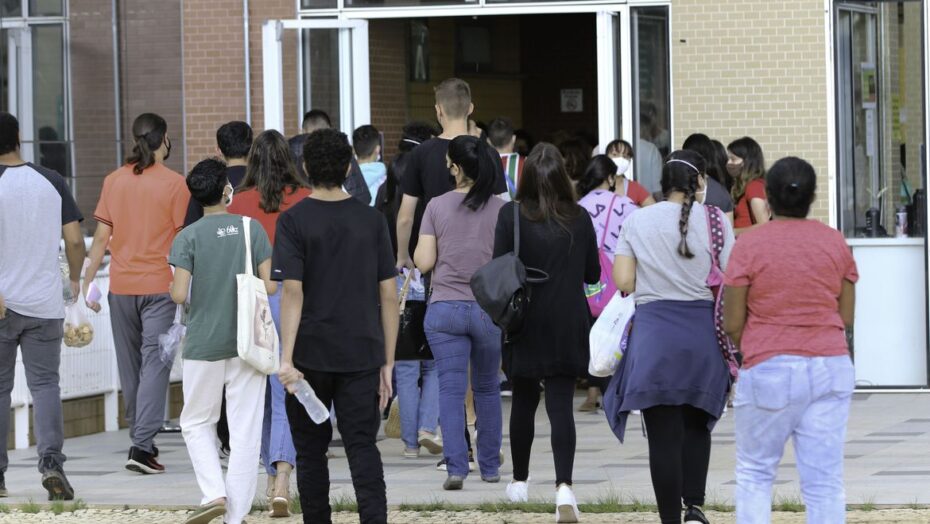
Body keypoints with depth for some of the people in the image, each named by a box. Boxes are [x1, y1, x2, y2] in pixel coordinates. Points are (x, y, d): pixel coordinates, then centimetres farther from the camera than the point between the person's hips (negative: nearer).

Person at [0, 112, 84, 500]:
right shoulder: (52, 182, 2)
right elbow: (74, 239, 2)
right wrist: (75, 278, 18)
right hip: (44, 304, 2)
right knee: (45, 384, 4)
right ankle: (51, 461, -13)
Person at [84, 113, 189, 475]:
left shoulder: (114, 181, 3)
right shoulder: (174, 184, -7)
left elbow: (101, 237, 3)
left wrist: (88, 282, 9)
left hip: (121, 285, 4)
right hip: (160, 285, -4)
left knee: (129, 364, 15)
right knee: (155, 363, -5)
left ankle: (141, 438, 25)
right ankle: (142, 445, -14)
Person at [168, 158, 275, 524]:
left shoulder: (188, 237, -7)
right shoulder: (252, 229, -1)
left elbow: (179, 294, -12)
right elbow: (269, 286, -2)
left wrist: (172, 285, 11)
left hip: (204, 343, -1)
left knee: (196, 422, 14)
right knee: (244, 430, 5)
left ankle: (214, 493, -3)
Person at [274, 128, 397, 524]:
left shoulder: (294, 220, -5)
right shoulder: (371, 220, 3)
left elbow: (292, 290, -14)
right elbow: (388, 294, 3)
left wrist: (286, 357, -16)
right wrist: (387, 361, 8)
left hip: (310, 356, -2)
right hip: (361, 354, 2)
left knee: (311, 451, 11)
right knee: (363, 449, 0)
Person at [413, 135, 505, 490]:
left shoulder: (437, 207, -3)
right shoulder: (501, 209, -3)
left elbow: (423, 262, -3)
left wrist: (414, 251, 18)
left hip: (444, 308, -1)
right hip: (489, 308, 1)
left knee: (451, 390, -2)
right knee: (487, 389, 16)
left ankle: (456, 466, -14)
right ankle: (490, 466, 22)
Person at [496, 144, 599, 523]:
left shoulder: (512, 216, -9)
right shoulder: (579, 218, -3)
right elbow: (593, 274, 6)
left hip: (526, 323, 0)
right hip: (569, 324, 0)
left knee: (524, 401, 17)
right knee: (561, 404, -2)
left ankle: (520, 481, 28)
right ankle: (564, 485, -20)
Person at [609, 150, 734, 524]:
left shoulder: (637, 222, 2)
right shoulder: (714, 221, -2)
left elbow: (622, 282, -1)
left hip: (653, 334, 0)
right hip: (702, 333, 0)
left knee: (664, 435, 3)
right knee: (696, 425, 19)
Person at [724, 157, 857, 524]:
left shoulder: (749, 245, -6)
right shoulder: (835, 242, 3)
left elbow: (732, 324, -4)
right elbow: (847, 316, 7)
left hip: (770, 370, -3)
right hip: (831, 368, 3)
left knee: (754, 474, 12)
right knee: (825, 481, 2)